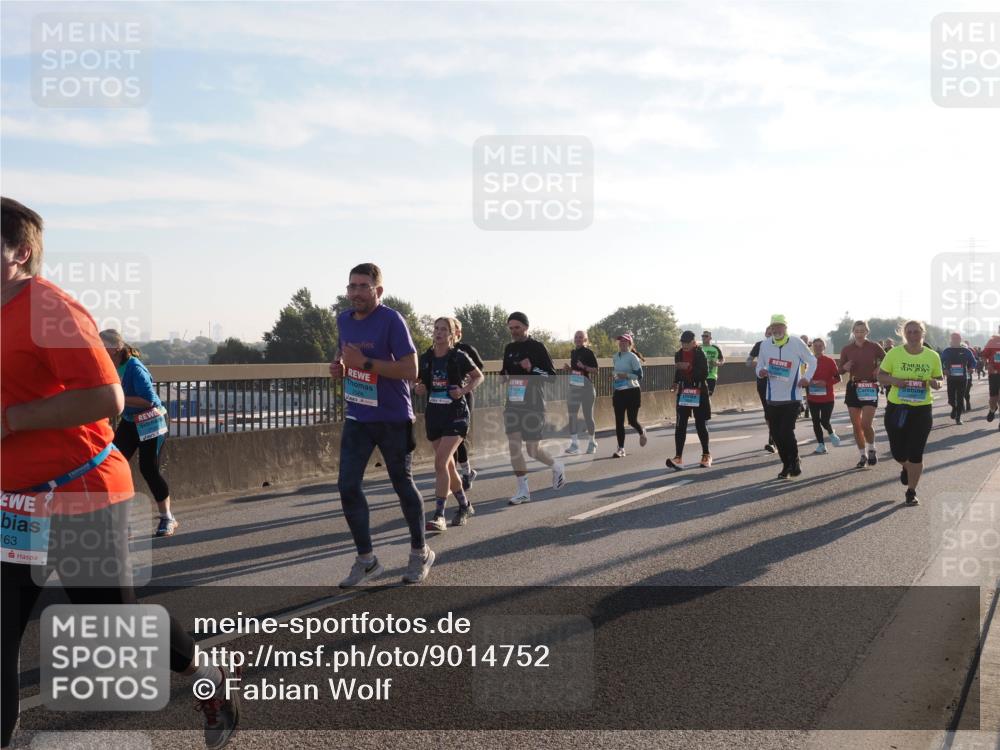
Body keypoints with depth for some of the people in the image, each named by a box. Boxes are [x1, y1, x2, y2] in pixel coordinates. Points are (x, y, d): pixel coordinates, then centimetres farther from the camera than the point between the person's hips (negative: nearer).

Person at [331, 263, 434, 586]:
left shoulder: (391, 320, -16)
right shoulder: (344, 320, 5)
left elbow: (410, 370, -21)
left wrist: (365, 362, -25)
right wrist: (338, 365, 0)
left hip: (393, 419, -6)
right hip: (357, 417, 6)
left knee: (402, 484, 9)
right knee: (347, 486, -1)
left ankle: (420, 552, 29)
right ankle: (366, 560, 12)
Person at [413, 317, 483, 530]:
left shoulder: (459, 357, -6)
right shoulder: (426, 358, 4)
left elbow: (479, 376, 6)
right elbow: (419, 383, 17)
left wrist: (464, 390, -10)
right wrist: (418, 388, -6)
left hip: (456, 415, -5)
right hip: (434, 415, 5)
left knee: (440, 462, -17)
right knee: (448, 465, 13)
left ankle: (439, 516, -15)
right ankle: (465, 506, 31)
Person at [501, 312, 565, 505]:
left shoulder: (537, 347, -5)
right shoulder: (509, 348, 11)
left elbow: (551, 375, -7)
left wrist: (532, 368, -21)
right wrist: (503, 376, 2)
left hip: (533, 405, -5)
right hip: (513, 403, 5)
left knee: (533, 449, 1)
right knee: (513, 446, -3)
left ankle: (557, 467, 31)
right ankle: (523, 491, 6)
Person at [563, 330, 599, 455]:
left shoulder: (589, 352, -6)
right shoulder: (573, 352, 13)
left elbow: (596, 370, -10)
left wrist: (584, 367, -25)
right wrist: (567, 368, 2)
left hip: (586, 385, -6)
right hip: (573, 386, 6)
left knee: (588, 415, 2)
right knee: (572, 415, -1)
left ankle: (592, 442, 18)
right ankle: (574, 444, 1)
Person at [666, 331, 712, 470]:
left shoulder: (700, 354, -7)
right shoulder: (678, 354, 7)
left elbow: (704, 373, -16)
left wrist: (689, 367, -24)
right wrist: (676, 383, 0)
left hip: (699, 392, -4)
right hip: (684, 392, 4)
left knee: (701, 424, 6)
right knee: (680, 425, -6)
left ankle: (706, 455, 23)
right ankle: (678, 457, -9)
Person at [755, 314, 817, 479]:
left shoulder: (796, 343, -5)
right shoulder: (765, 344, 2)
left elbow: (812, 361, 6)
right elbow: (760, 366, 12)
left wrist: (807, 378, -8)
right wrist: (760, 372, -11)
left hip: (792, 397, -4)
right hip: (773, 398, 4)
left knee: (786, 431, -12)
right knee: (776, 434, 4)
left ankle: (794, 464, 7)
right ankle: (787, 465, 19)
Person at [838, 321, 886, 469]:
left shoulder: (874, 347, -4)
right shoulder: (847, 349, 3)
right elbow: (840, 370, 9)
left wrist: (880, 370, -12)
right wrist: (845, 368, -13)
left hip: (870, 388, -3)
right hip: (853, 388, 3)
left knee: (866, 424, -13)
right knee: (856, 425, 6)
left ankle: (872, 449, 14)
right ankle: (863, 455, 19)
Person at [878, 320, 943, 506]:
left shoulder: (932, 356, 0)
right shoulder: (894, 353, -4)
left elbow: (938, 380, 10)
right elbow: (881, 375, 2)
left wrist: (935, 383, -14)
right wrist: (894, 380, -19)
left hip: (922, 409, 0)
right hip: (896, 408, 0)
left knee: (915, 454, -1)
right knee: (897, 451, 7)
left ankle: (911, 492, 16)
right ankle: (906, 468, 44)